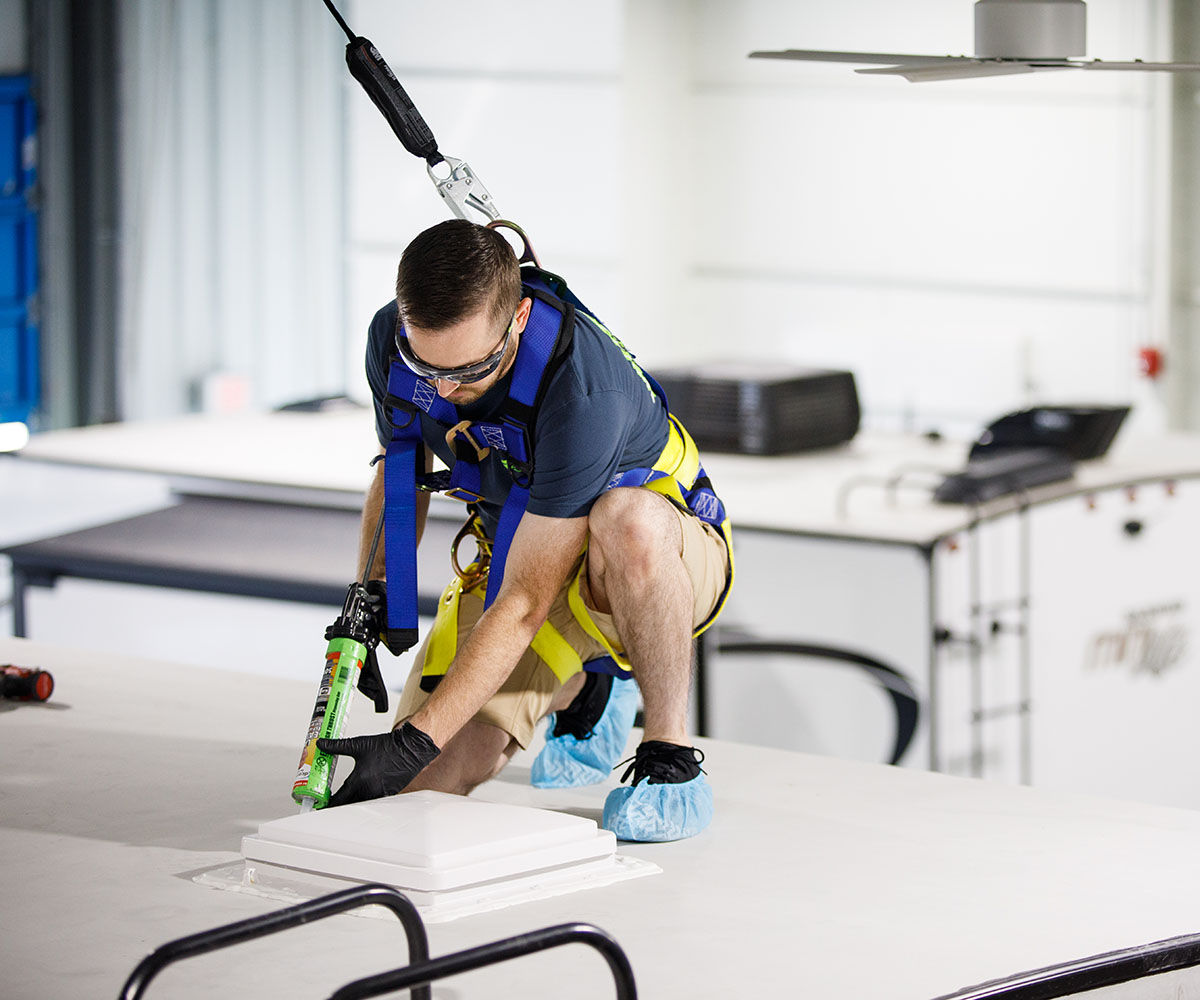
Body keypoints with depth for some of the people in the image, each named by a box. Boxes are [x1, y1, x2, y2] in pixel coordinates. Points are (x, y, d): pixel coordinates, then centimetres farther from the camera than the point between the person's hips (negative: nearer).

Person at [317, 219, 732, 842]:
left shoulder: (583, 389, -37)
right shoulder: (391, 338, -18)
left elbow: (524, 604, -36)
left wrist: (415, 741, -38)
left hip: (672, 557, -6)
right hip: (520, 554, 6)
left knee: (627, 520, -44)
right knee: (432, 780, -12)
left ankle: (670, 756, -22)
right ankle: (582, 686, 20)